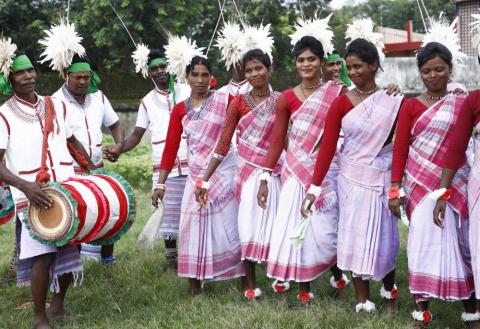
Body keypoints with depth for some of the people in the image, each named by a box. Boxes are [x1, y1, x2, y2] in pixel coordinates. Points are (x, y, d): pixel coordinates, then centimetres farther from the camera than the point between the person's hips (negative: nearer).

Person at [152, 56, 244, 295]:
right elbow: (170, 148, 5)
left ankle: (243, 278, 9)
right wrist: (160, 184, 1)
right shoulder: (180, 110, 8)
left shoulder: (225, 101, 0)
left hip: (224, 172, -3)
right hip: (196, 175, 3)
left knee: (227, 224, -1)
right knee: (194, 226, 1)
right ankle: (195, 283, 10)